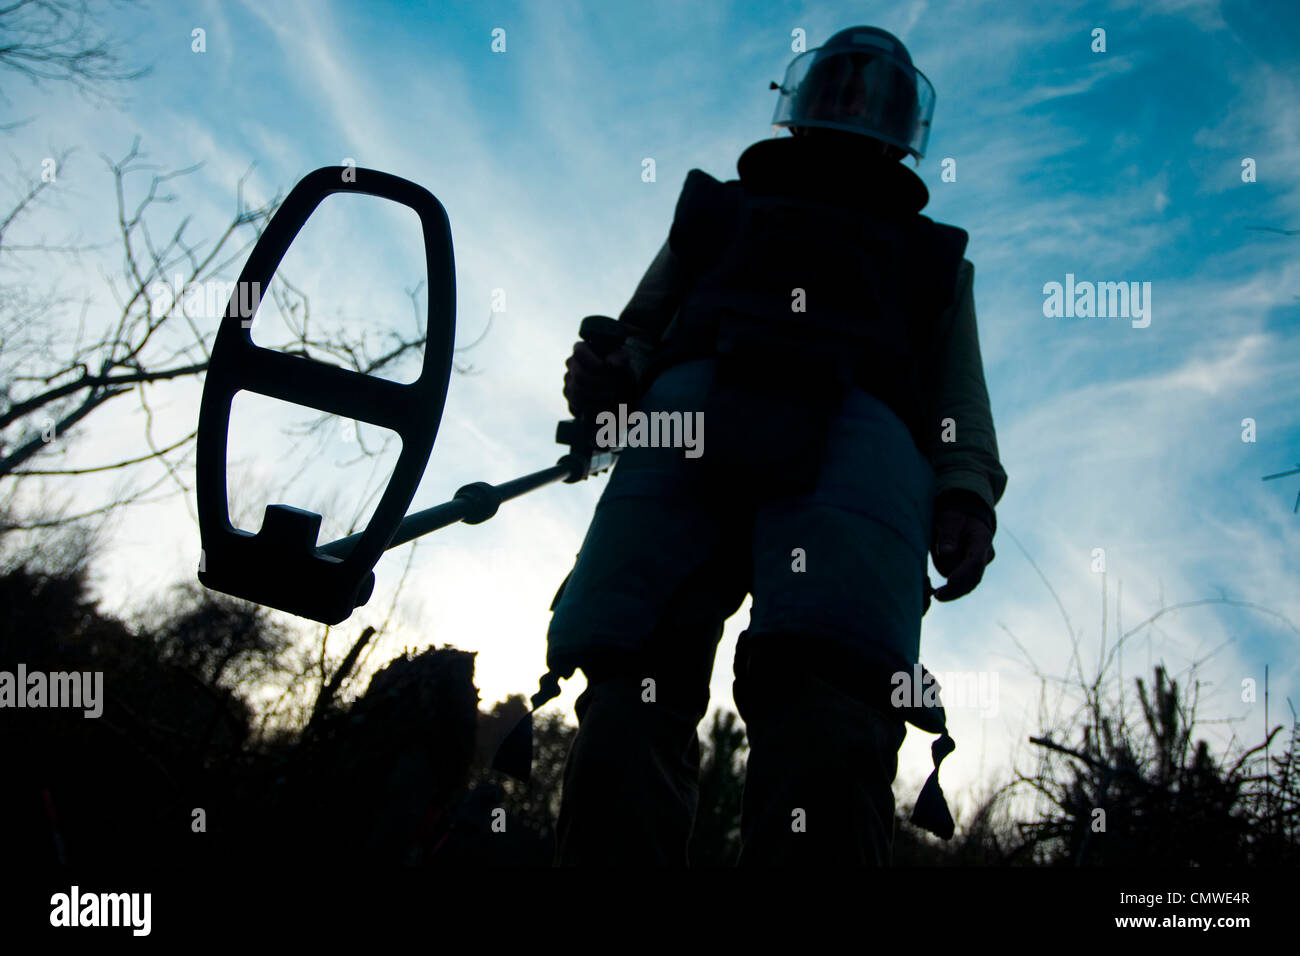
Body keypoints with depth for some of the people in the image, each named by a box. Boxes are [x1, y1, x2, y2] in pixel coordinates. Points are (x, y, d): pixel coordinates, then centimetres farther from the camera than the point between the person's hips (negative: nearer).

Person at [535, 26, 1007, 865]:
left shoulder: (934, 259, 39)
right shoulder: (718, 211, 41)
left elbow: (961, 409, 24)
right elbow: (640, 331, 30)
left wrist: (966, 496, 1)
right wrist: (605, 377, 4)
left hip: (856, 428, -1)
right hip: (695, 405, 1)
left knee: (830, 700, -31)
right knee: (632, 691, -24)